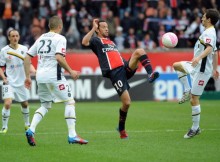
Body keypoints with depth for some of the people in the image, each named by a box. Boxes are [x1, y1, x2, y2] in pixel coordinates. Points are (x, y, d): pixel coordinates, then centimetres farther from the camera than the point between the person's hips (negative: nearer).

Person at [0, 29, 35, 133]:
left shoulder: (24, 49, 1)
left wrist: (34, 71, -12)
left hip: (21, 82, 3)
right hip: (9, 82, -3)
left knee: (25, 104, 16)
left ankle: (27, 124, 38)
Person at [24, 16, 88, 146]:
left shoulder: (41, 38, 16)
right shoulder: (60, 38, -4)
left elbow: (27, 57, 14)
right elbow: (59, 57, -19)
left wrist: (28, 76, 18)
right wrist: (70, 71, -10)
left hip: (40, 76, 7)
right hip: (54, 76, -7)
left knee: (45, 105, 17)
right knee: (70, 102, 2)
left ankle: (31, 130, -3)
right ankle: (72, 135, -4)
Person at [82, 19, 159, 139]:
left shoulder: (110, 41, 32)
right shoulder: (96, 41, 9)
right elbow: (85, 42, -13)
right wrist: (94, 28, -8)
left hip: (125, 68, 6)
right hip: (114, 73, -6)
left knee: (139, 51, -19)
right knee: (126, 102, -12)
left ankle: (150, 74, -33)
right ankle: (121, 129, 8)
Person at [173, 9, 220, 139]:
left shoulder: (209, 33, -16)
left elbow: (209, 48, -34)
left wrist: (198, 58, -50)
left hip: (202, 70, -10)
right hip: (197, 66, 10)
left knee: (194, 99, -7)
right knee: (177, 65, 22)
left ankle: (195, 128, 0)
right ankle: (187, 91, 14)